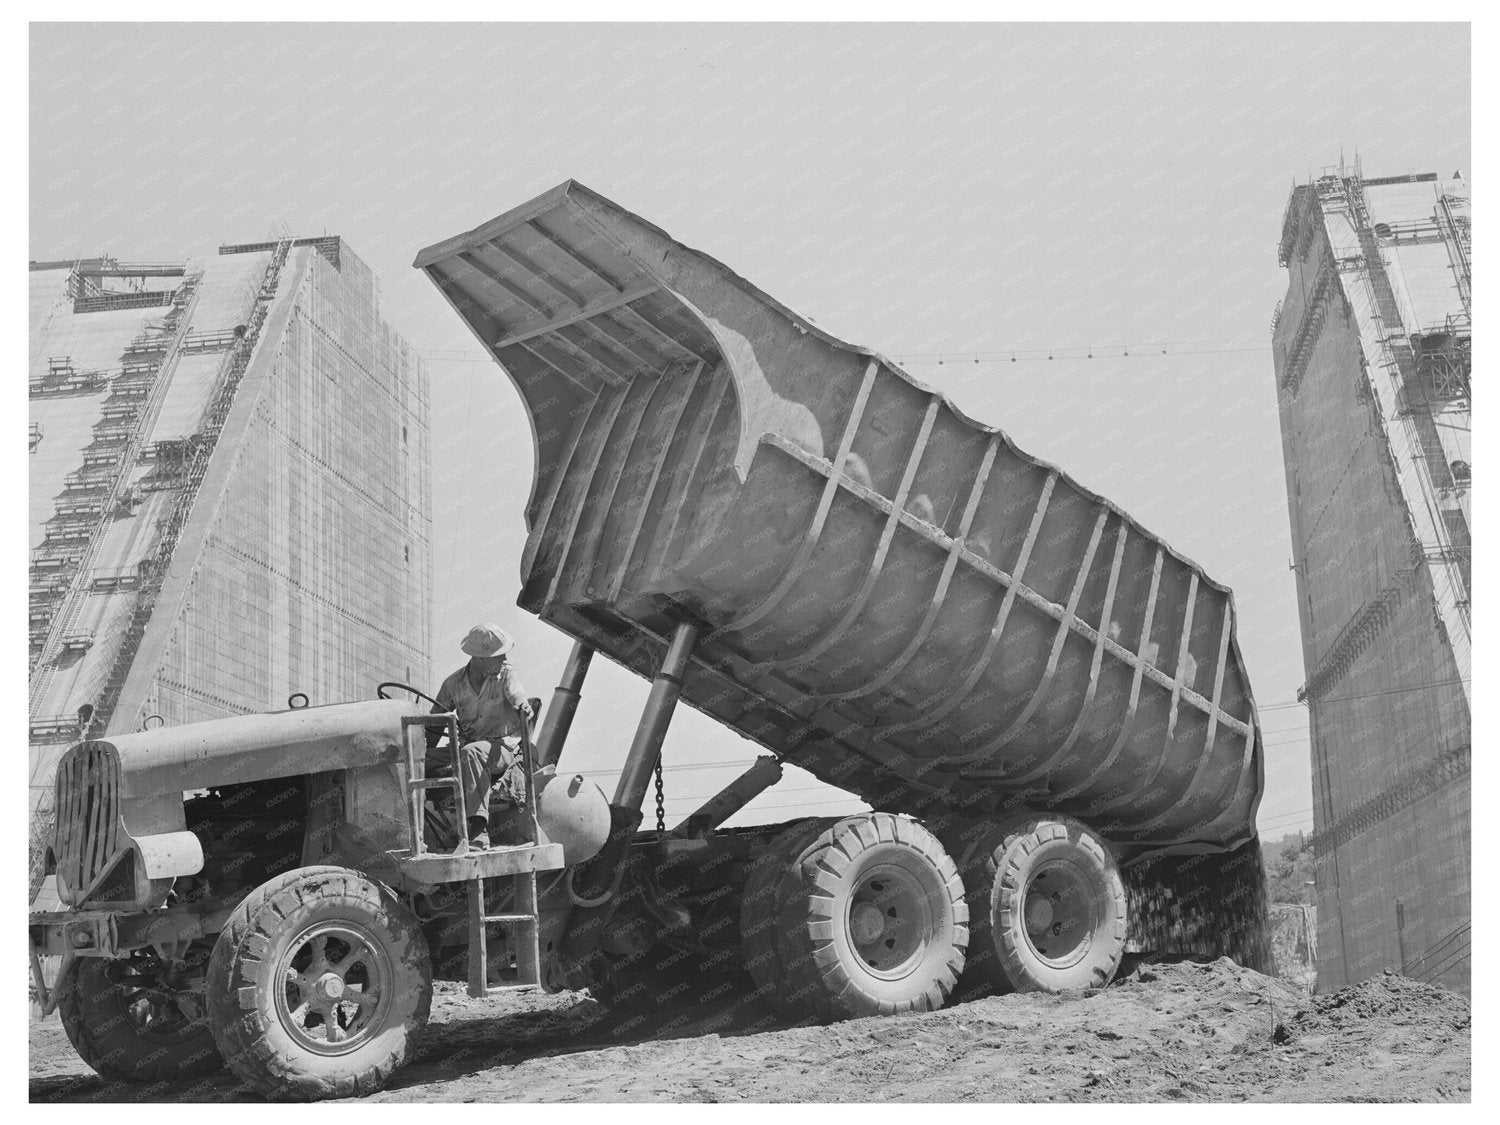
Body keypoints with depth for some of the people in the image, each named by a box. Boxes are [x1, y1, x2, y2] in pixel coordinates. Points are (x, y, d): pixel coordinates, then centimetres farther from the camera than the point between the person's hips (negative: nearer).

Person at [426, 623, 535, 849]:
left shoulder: (505, 674, 0)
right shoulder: (454, 684, 6)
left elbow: (515, 693, -21)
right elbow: (434, 726, 13)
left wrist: (522, 705, -45)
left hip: (505, 746, -4)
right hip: (468, 746, 4)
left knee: (471, 752, -37)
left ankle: (479, 828, -41)